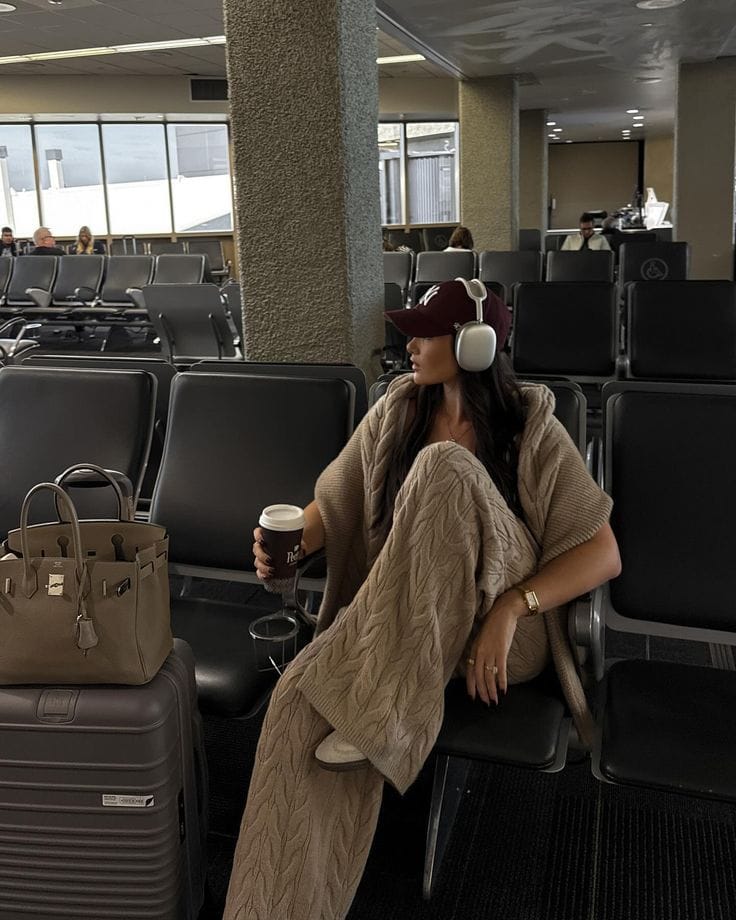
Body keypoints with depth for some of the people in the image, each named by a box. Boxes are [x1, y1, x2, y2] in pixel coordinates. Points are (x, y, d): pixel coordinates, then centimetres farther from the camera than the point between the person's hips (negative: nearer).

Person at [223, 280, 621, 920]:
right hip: (397, 621, 4)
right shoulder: (397, 410, 8)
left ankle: (384, 708, -25)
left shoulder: (532, 429, -2)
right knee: (302, 696, -29)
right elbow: (334, 503, 11)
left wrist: (510, 608, -23)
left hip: (500, 628, -3)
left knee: (443, 469, -29)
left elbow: (604, 552, -7)